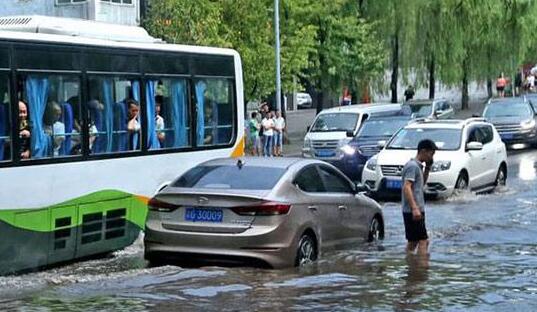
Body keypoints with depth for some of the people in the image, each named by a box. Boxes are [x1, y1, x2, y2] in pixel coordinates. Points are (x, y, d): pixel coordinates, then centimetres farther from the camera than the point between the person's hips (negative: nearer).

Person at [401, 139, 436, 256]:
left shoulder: (418, 166, 17)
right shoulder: (413, 166, -13)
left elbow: (422, 183, 31)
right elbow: (406, 187, -22)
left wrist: (427, 168, 17)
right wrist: (415, 208, -30)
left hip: (415, 211, 10)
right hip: (413, 211, -10)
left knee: (412, 242, 12)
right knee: (423, 241, -12)